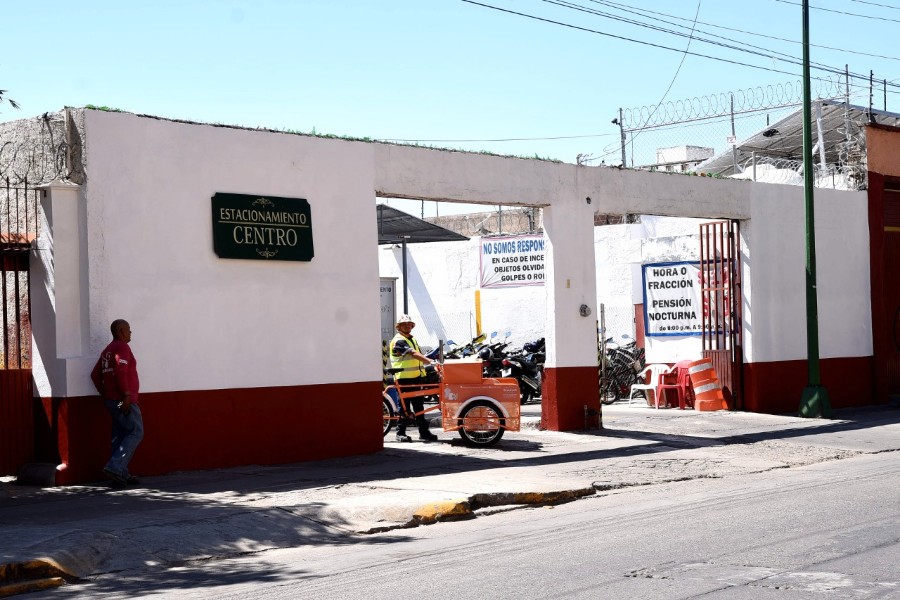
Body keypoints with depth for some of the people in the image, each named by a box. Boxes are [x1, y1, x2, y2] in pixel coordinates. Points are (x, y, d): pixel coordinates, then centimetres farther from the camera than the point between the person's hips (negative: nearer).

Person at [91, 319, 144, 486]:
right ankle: (115, 467, -16)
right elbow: (120, 372, -23)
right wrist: (127, 395, -23)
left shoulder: (107, 350, 18)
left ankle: (122, 474, 8)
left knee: (120, 436, 9)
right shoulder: (122, 347, -10)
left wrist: (105, 394, 17)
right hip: (124, 401, -9)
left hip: (111, 399, 9)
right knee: (136, 433, -7)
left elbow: (95, 375, 19)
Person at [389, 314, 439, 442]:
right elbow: (414, 354, -24)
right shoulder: (398, 341, -12)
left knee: (419, 406, 9)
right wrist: (430, 361, -32)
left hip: (416, 377, 8)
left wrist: (423, 372, 11)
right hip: (404, 378, -8)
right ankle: (401, 433, 4)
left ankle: (424, 432, 12)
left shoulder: (412, 339, 18)